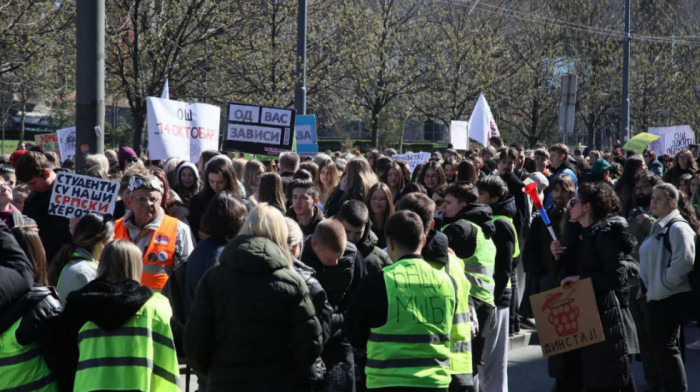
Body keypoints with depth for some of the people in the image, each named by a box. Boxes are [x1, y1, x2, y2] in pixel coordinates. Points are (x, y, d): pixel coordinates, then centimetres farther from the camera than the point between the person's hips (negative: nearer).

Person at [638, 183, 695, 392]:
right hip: (656, 296, 10)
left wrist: (662, 285, -18)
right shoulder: (657, 228, 18)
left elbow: (684, 261, -22)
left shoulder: (677, 227, -11)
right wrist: (649, 288, 14)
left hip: (671, 297, -10)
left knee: (666, 345, -11)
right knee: (659, 345, 11)